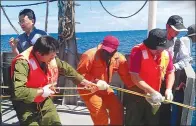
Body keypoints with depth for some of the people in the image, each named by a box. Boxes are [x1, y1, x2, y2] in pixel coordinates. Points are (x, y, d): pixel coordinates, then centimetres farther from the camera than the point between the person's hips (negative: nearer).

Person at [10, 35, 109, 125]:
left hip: (44, 101, 6)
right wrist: (41, 91, -28)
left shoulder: (52, 59, -10)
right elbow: (18, 92, -37)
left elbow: (68, 70, 6)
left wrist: (88, 83, 6)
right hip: (26, 105, -5)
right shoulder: (23, 63, -29)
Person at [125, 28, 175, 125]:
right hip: (137, 94, -5)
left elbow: (170, 72, 7)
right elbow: (135, 77, -25)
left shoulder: (166, 53, -5)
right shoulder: (138, 52, -22)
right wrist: (152, 92, -30)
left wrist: (168, 89, -10)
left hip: (154, 96, 5)